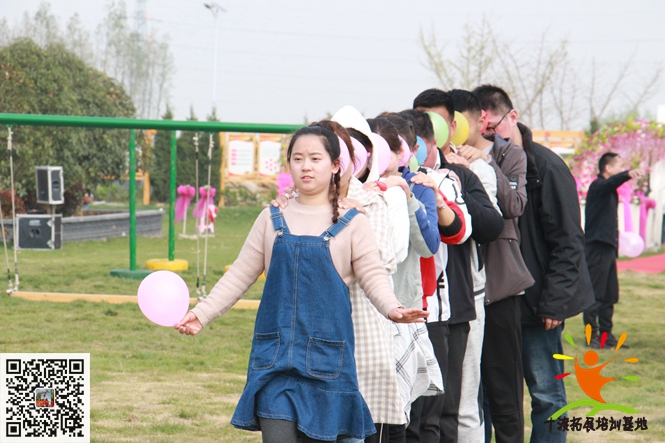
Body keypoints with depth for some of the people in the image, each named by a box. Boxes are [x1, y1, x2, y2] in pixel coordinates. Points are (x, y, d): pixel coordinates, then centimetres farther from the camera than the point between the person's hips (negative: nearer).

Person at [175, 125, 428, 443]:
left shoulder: (351, 224, 2)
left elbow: (373, 276, -2)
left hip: (325, 355, -1)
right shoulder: (272, 220, 9)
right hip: (274, 350, 1)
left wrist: (392, 309, -22)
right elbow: (239, 276, 13)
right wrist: (202, 313, 6)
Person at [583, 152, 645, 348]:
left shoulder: (609, 191, 20)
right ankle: (592, 336, -4)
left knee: (610, 295, 11)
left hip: (608, 247, 10)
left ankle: (606, 335, 16)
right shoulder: (599, 185, -11)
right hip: (596, 246, -10)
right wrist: (628, 175, -53)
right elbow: (611, 182, -33)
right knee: (595, 295, -6)